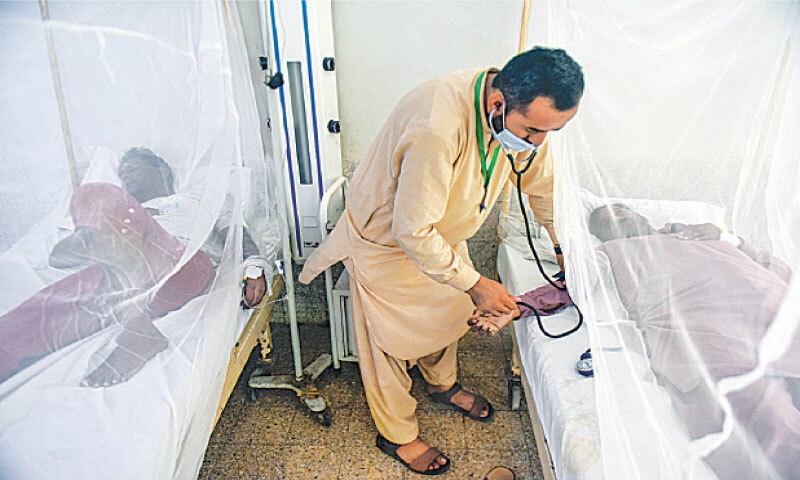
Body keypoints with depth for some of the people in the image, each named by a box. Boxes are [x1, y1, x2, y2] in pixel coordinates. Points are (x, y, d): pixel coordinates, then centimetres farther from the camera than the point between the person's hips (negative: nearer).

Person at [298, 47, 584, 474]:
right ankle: (396, 434, 35)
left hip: (442, 231, 7)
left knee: (448, 310, 25)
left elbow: (542, 182, 2)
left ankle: (442, 383, 55)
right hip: (386, 238, -7)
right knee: (391, 339, 11)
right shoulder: (437, 128, -43)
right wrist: (474, 284, -27)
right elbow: (412, 232, -36)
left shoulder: (527, 111, -17)